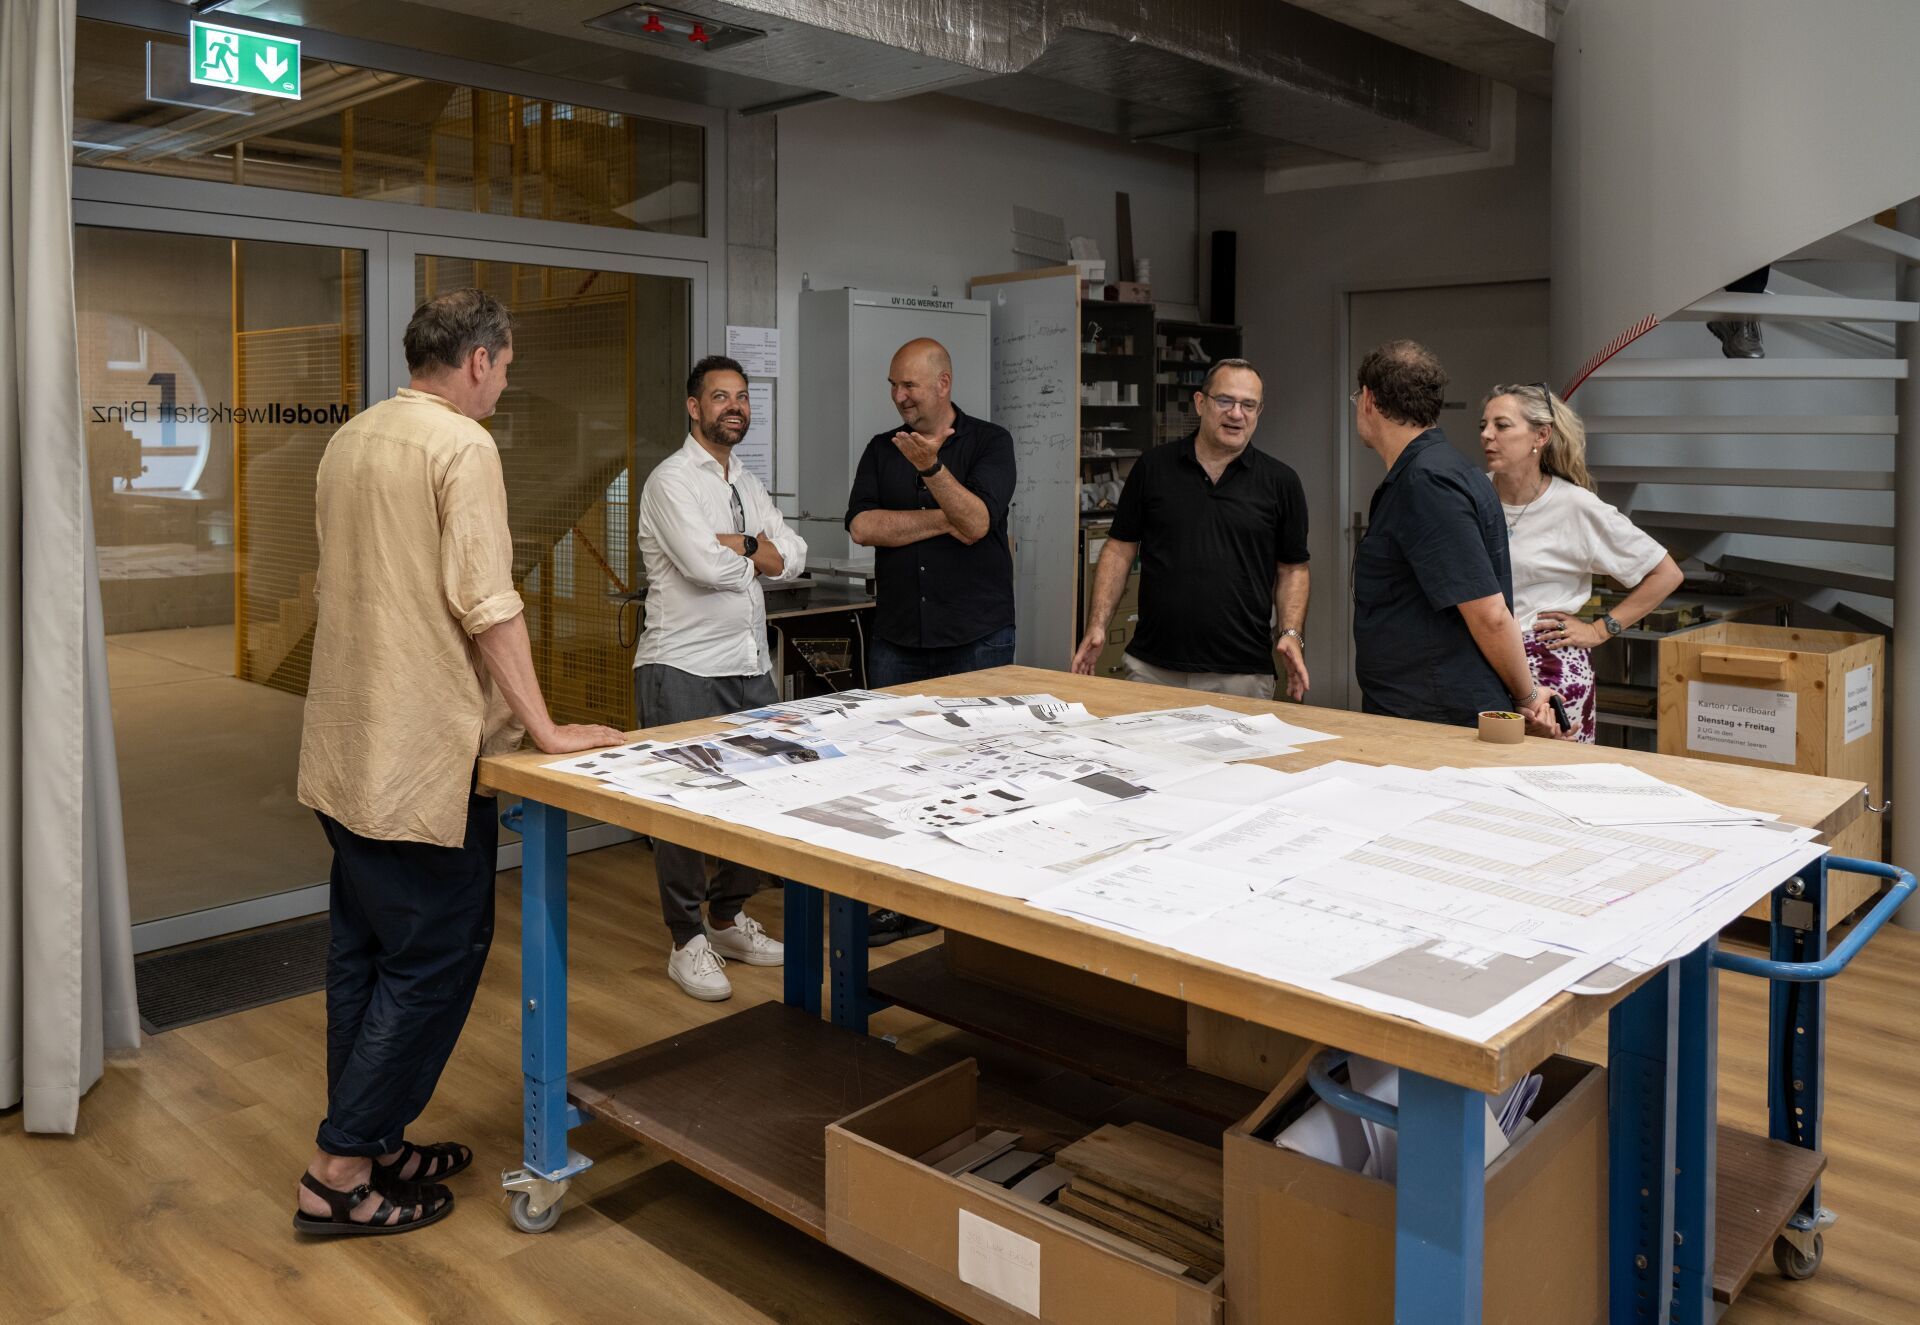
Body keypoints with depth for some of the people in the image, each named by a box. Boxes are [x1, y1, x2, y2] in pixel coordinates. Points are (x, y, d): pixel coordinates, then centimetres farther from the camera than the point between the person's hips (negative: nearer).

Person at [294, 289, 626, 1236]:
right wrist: (545, 730, -15)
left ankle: (370, 1143, 28)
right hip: (421, 754, -9)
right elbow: (487, 605, -20)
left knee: (364, 947, 16)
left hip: (345, 747, 10)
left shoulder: (349, 440, 13)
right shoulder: (462, 446, -14)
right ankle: (341, 1172, 7)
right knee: (437, 955, 1)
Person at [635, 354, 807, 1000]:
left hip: (750, 666, 7)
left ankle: (728, 918, 26)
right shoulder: (673, 480, -7)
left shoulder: (748, 484, 17)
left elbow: (793, 557, 6)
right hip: (684, 666, -7)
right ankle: (688, 941, 10)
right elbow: (705, 567, -21)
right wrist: (758, 554, -2)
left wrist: (735, 544, -11)